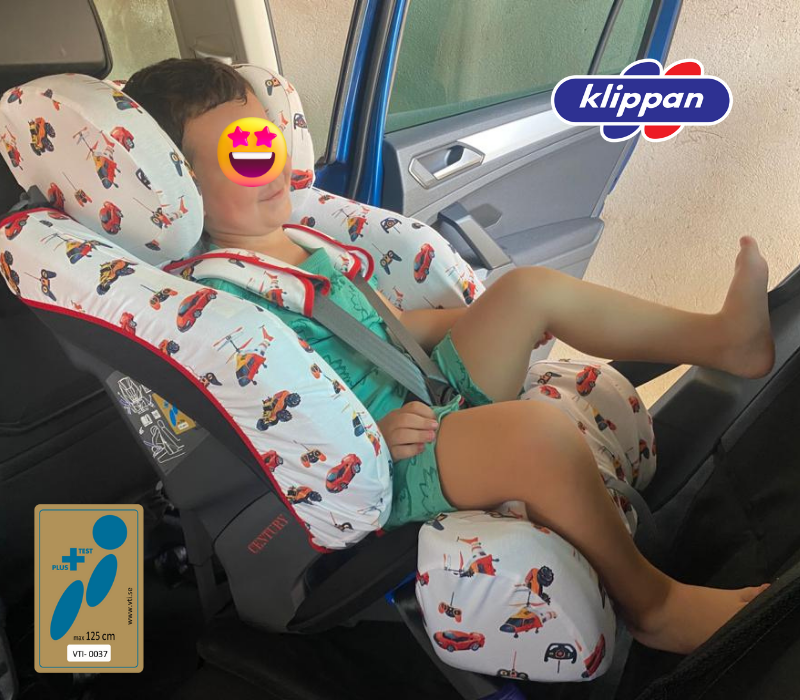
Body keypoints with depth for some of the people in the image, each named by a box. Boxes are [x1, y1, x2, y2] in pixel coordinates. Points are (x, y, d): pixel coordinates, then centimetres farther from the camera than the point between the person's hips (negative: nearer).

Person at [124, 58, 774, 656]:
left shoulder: (300, 243, 14)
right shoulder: (210, 293, -13)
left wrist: (463, 320, 13)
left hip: (430, 398, 9)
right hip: (382, 474, -9)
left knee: (530, 287, 3)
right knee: (539, 431, -32)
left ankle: (724, 338, 10)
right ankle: (649, 602, -4)